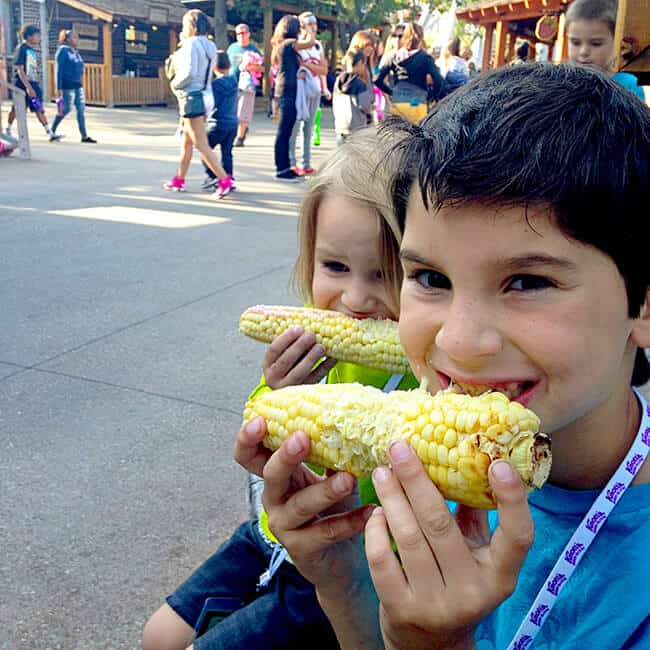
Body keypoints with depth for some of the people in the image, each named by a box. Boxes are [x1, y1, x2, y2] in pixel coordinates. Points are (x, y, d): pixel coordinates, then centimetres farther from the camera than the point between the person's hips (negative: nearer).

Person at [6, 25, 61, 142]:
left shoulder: (32, 50, 13)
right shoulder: (21, 49, -11)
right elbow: (19, 69, -17)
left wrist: (35, 86, 18)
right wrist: (28, 87, -24)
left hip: (33, 84, 7)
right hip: (22, 85, -7)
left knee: (39, 109, 0)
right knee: (16, 109, 4)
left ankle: (51, 134, -8)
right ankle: (8, 131, 21)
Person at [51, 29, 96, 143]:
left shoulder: (76, 52, 15)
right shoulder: (63, 50, -8)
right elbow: (58, 70, -12)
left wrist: (81, 83, 19)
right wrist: (58, 88, -17)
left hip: (78, 85, 8)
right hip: (67, 86, -8)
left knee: (81, 110, 3)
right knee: (65, 109, -5)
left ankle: (84, 136, 5)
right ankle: (52, 131, 11)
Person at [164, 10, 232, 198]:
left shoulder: (192, 43, -14)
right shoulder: (209, 46, 12)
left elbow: (189, 72, -24)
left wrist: (175, 84, -6)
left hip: (192, 97, -10)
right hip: (204, 95, 10)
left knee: (201, 145, -9)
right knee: (187, 142, 19)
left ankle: (225, 181, -15)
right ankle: (179, 180, 28)